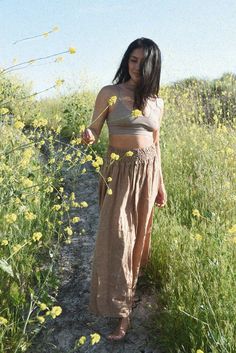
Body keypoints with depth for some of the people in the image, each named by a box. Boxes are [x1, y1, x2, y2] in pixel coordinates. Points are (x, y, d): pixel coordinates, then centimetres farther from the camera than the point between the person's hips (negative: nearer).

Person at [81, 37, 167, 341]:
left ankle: (133, 284, 34)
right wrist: (88, 137, -26)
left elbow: (155, 145, 14)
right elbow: (94, 132, -1)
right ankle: (121, 311, 4)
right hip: (119, 170, -4)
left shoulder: (157, 103, 8)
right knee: (117, 234, -7)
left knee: (140, 232, 11)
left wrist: (160, 183, 14)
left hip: (147, 171, 4)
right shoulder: (109, 93, -4)